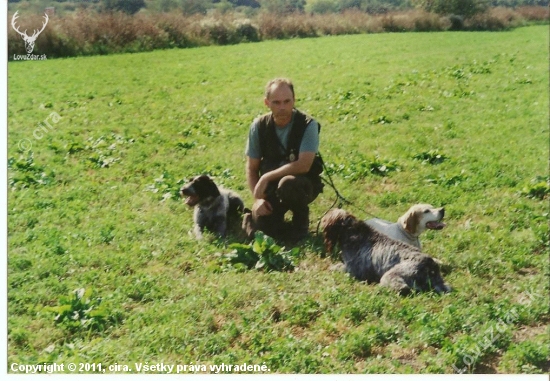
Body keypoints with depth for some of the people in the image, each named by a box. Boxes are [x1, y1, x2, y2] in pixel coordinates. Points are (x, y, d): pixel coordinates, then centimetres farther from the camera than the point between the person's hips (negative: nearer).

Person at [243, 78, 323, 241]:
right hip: (271, 187, 3)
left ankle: (301, 222, -7)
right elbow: (251, 168, -1)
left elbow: (303, 165, -28)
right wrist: (258, 198, -15)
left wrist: (266, 178, -25)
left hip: (302, 184, -2)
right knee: (259, 225, -21)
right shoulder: (259, 126, -7)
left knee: (287, 185, -38)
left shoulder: (308, 125, -18)